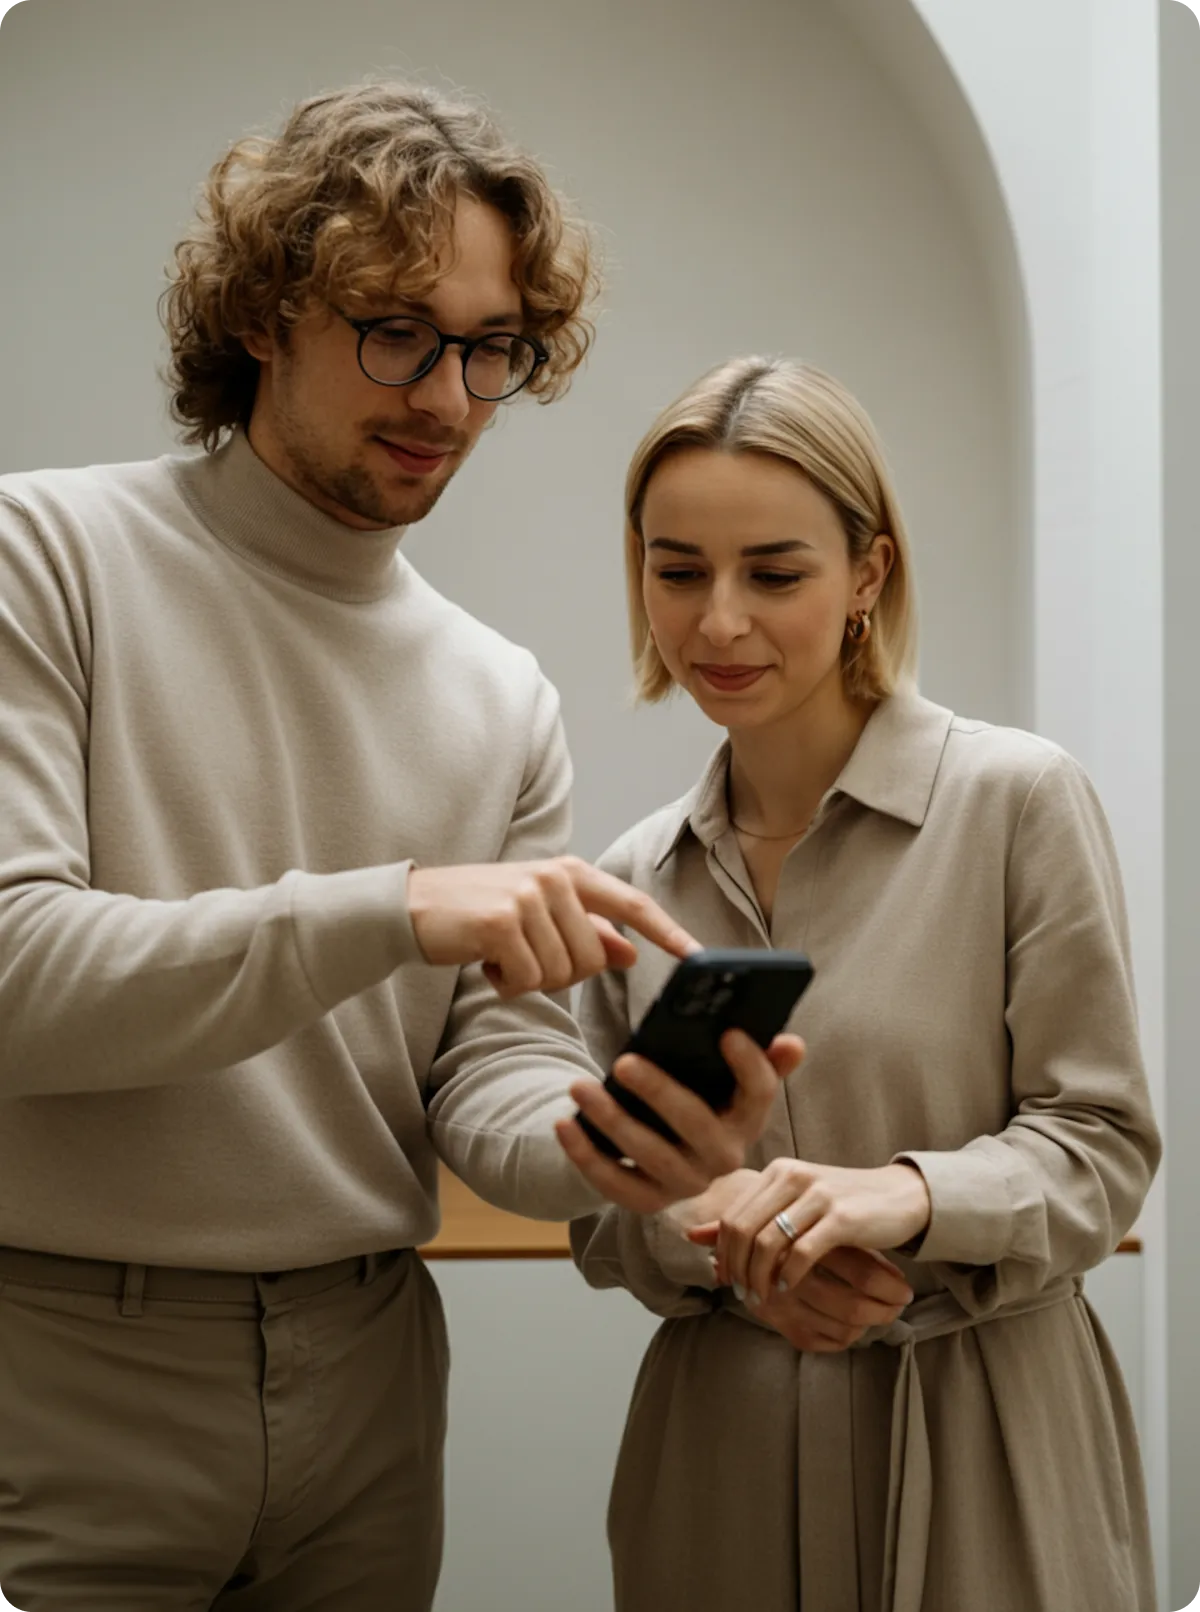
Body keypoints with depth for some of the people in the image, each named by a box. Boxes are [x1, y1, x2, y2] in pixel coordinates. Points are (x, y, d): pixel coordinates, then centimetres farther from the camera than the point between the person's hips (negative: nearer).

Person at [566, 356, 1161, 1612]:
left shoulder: (1019, 799, -8)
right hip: (725, 1455, 4)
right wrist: (713, 1232, -11)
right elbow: (602, 1218, 10)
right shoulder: (636, 878, 6)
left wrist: (911, 1196, -25)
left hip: (981, 1457, -3)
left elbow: (1099, 1146, -7)